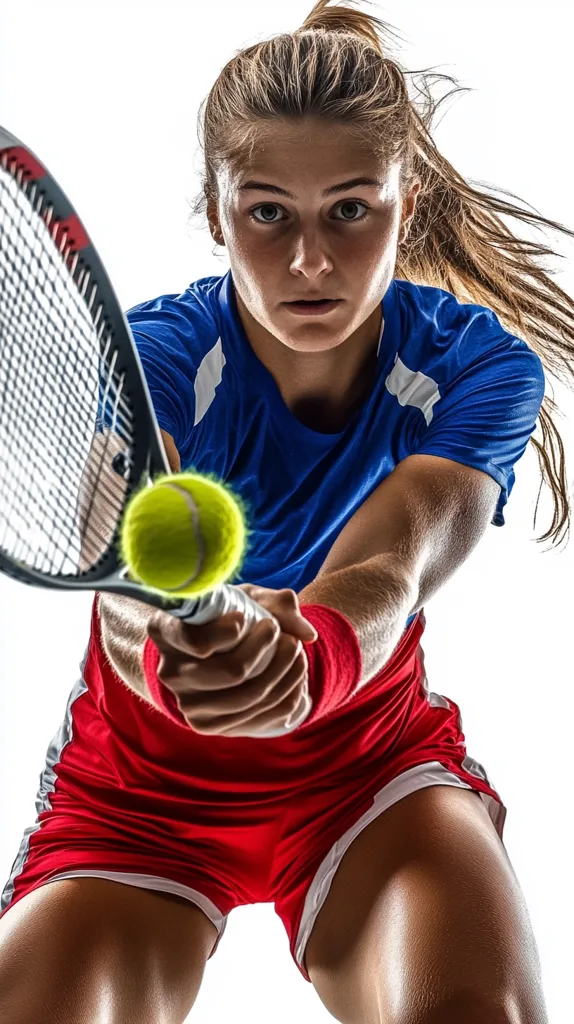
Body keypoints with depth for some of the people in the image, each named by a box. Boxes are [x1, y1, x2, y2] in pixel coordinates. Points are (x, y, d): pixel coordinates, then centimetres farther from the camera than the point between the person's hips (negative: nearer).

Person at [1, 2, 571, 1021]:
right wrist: (174, 646, -67)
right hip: (143, 780, 1)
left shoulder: (482, 367, -18)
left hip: (369, 754, 0)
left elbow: (383, 573, -36)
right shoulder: (149, 355, -22)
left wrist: (303, 659, -59)